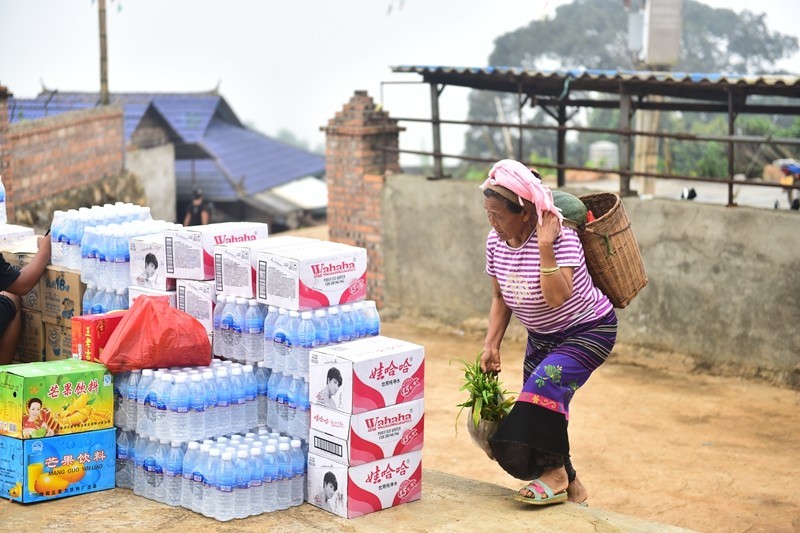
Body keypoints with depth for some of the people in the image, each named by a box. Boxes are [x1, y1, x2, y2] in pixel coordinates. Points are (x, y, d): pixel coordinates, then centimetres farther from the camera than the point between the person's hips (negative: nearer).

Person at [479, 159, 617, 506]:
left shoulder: (560, 238, -28)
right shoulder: (496, 242, -9)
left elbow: (557, 298, -40)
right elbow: (501, 298, 5)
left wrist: (545, 247, -42)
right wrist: (491, 345, -5)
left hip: (588, 330, -7)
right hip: (542, 336, 7)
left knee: (546, 384, -30)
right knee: (541, 412, 7)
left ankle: (555, 472, -13)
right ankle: (569, 487, 28)